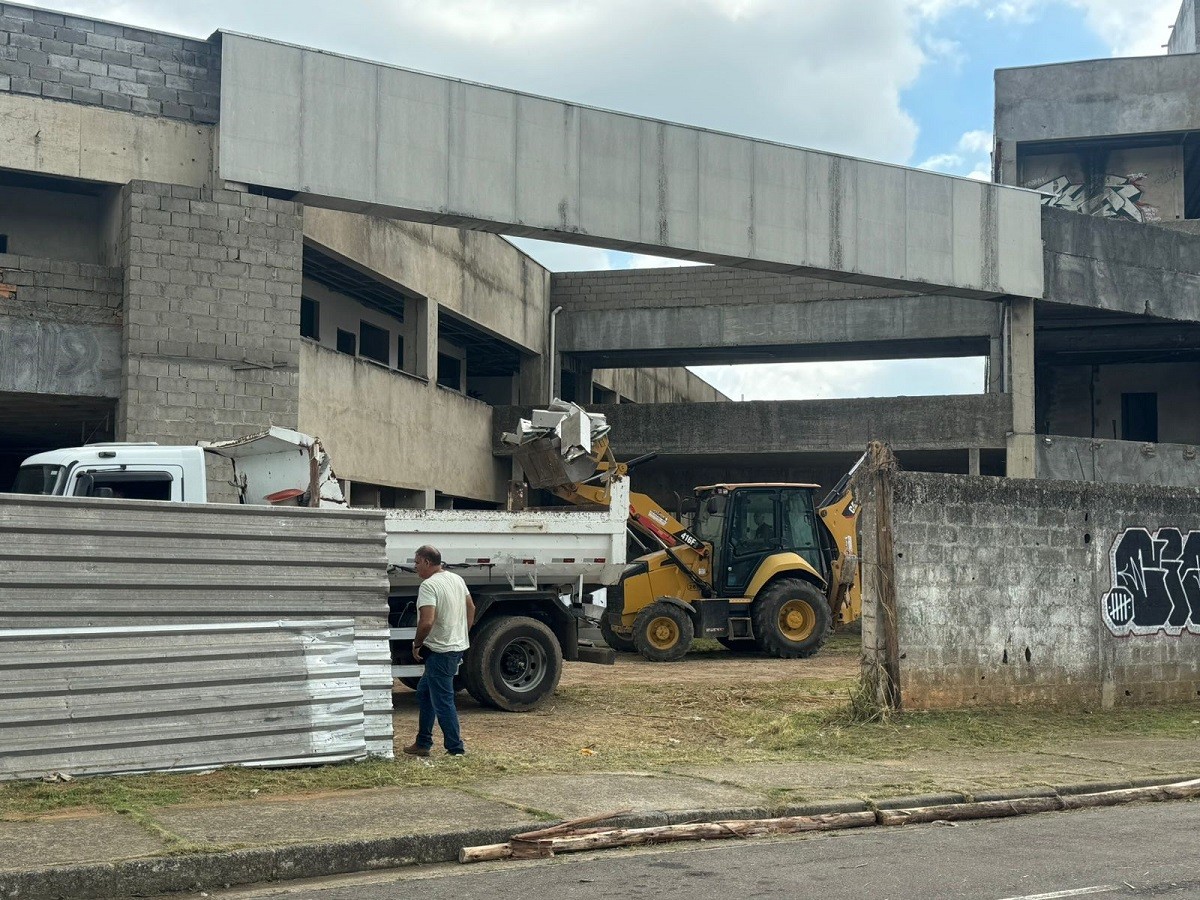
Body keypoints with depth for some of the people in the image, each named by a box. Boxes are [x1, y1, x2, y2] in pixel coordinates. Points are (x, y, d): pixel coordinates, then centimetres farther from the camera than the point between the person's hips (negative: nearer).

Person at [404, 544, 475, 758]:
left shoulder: (429, 585, -19)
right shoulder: (457, 579, 10)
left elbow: (426, 622, -28)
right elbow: (471, 608, 19)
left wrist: (416, 644, -12)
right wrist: (462, 635, 24)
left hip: (440, 651, -10)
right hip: (458, 645, 10)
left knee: (443, 701, -2)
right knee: (424, 691, 20)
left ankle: (456, 749, 2)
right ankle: (422, 743, 24)